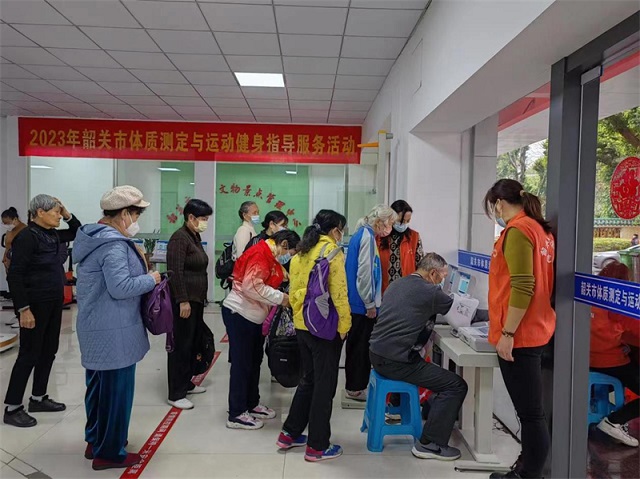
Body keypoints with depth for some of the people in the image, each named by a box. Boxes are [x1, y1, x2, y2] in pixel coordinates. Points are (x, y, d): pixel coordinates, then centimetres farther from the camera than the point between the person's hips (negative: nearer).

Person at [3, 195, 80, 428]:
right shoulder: (27, 236, -17)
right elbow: (15, 275, -19)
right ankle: (12, 408, 12)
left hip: (54, 302, 9)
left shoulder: (53, 235, 7)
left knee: (49, 351, 14)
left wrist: (67, 215, 4)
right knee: (29, 354, -1)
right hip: (35, 304, -8)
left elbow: (78, 232, 24)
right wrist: (24, 309, -21)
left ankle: (38, 398, 28)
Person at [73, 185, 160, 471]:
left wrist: (136, 261, 8)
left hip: (96, 327, 11)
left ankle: (95, 441, 36)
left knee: (99, 385, 21)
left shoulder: (94, 237, 11)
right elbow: (121, 287, -27)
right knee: (115, 390, 2)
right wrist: (151, 279, -12)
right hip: (113, 331, -11)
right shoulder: (114, 244, -22)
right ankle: (109, 453, 16)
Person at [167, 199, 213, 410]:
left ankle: (186, 383, 28)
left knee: (192, 343, 15)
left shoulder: (195, 237, 13)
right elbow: (175, 272, -20)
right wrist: (183, 301, -22)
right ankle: (176, 394, 7)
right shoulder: (179, 238, -15)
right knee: (181, 346, -2)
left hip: (196, 299, 9)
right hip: (184, 301, -9)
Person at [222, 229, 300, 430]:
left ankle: (252, 405, 32)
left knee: (254, 361, 18)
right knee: (241, 364, -1)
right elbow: (251, 286, -28)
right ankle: (236, 415, 11)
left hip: (253, 316, 10)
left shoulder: (271, 258, 12)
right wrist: (280, 297, -20)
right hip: (239, 313, -10)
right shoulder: (260, 254, -19)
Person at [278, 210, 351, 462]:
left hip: (302, 325, 8)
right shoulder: (332, 252, -13)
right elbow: (338, 294, -16)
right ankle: (317, 446, 14)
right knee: (325, 385, 4)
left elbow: (293, 291, 12)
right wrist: (343, 327, -9)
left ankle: (289, 434, 29)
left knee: (308, 380, 21)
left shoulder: (300, 253, 9)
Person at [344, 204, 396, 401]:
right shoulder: (367, 236, -15)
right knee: (361, 347, 1)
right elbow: (364, 272, -20)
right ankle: (356, 389, 12)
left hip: (355, 303, 10)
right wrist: (370, 304, -15)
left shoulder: (361, 234, 14)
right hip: (363, 304, -10)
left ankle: (353, 386, 26)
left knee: (356, 346, 16)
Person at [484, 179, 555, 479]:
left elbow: (522, 287, -22)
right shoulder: (541, 229, 13)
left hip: (519, 335, -10)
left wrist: (507, 333, -18)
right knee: (530, 409, 17)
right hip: (534, 331, 10)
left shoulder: (518, 230, -15)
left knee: (530, 412, -1)